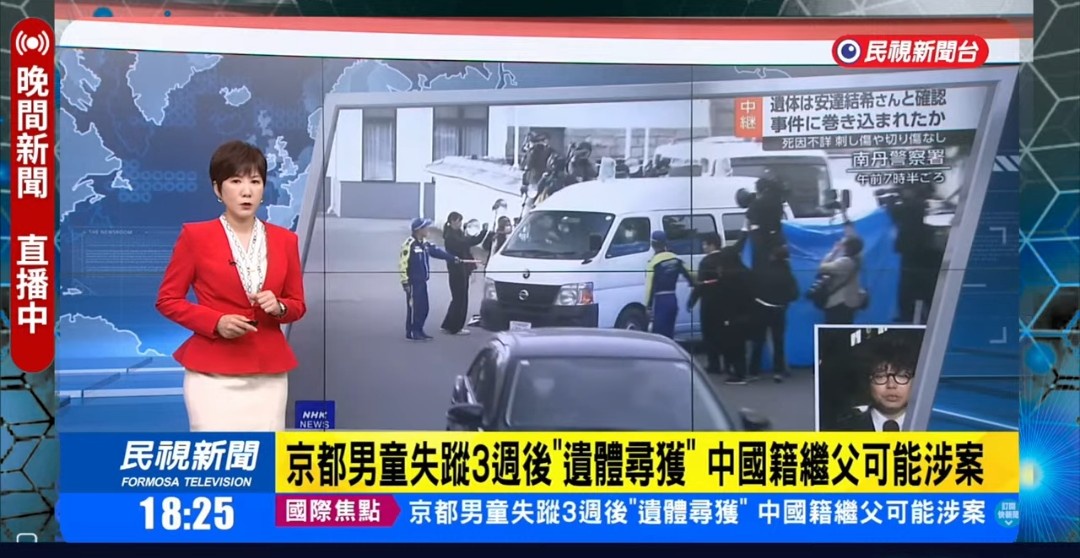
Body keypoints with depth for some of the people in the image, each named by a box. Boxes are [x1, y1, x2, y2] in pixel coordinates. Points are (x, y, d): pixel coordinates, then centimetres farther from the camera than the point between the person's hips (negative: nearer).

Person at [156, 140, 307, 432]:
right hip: (213, 373, -3)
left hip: (269, 373, 4)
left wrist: (278, 307, -9)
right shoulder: (195, 236, -2)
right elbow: (167, 300, 2)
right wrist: (216, 322, -13)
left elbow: (298, 304, 14)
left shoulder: (284, 240, 7)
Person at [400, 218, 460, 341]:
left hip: (422, 281, 9)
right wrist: (405, 281, -18)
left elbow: (437, 251, 14)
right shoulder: (409, 244, -16)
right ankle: (411, 332, 1)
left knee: (424, 307, 11)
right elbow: (402, 264, -18)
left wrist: (453, 258, 5)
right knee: (414, 307, -6)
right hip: (413, 282, -9)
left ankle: (419, 331, 20)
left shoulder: (425, 243, 13)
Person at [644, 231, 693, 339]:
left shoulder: (654, 262, -12)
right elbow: (689, 275, 8)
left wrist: (648, 306, -13)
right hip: (673, 300, 7)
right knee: (669, 334, 16)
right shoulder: (676, 259, 7)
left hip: (661, 301, -7)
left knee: (659, 334, -5)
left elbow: (650, 285, -15)